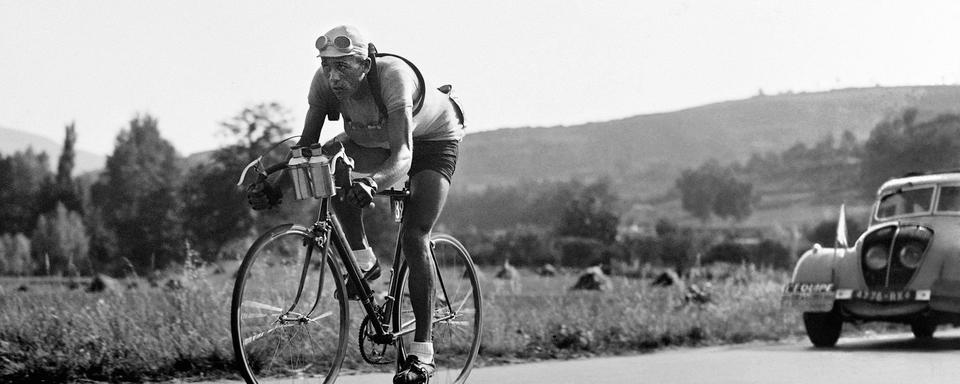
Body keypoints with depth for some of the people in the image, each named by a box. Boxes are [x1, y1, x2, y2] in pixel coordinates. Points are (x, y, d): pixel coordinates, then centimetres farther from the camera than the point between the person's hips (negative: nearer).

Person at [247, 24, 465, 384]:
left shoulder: (392, 76, -40)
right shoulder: (325, 82, -25)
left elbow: (403, 155, -49)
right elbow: (307, 145, -21)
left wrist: (372, 182, -68)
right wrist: (273, 185, -37)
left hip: (433, 140, -5)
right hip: (374, 138, 5)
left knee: (413, 237, -21)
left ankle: (422, 354, -17)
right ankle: (363, 262, -5)